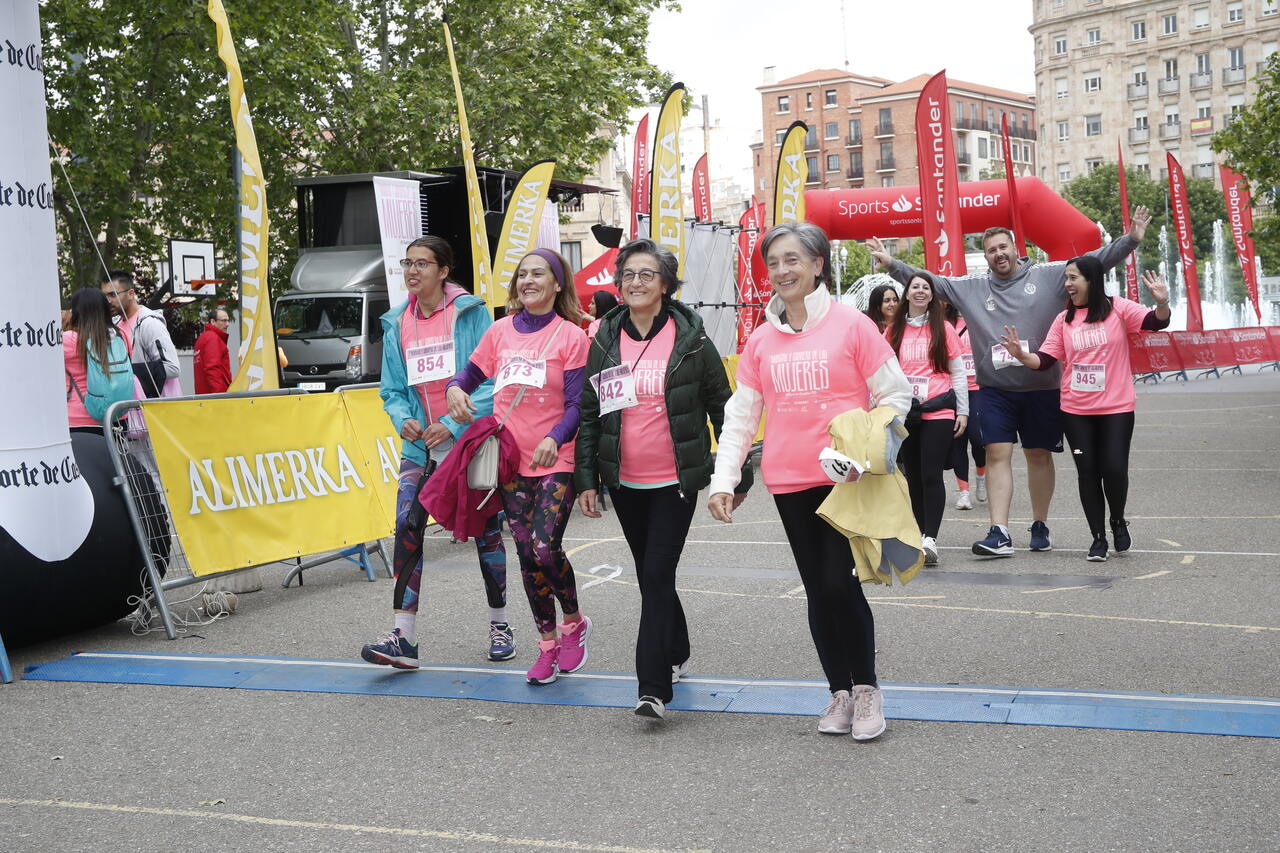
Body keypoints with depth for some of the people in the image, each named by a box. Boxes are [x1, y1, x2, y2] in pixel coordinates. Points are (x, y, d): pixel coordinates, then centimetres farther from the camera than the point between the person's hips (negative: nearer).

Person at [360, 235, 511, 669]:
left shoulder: (470, 312, -8)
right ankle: (403, 637, -10)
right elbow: (392, 389, 12)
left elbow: (492, 379, -11)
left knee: (485, 531, 8)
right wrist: (402, 419, -9)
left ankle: (499, 624, 25)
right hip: (421, 445, 4)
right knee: (406, 528, -10)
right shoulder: (397, 324, 7)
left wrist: (455, 424, -18)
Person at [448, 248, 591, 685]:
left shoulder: (571, 337, -5)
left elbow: (577, 404, -9)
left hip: (555, 462, -4)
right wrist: (455, 388, -6)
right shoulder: (500, 331, 7)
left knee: (545, 549, -16)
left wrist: (555, 438, -27)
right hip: (511, 459, 4)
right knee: (527, 554, 6)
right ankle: (547, 644, 21)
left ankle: (574, 622, 13)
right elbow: (471, 373, 18)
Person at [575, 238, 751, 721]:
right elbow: (588, 414, 8)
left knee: (658, 573, -12)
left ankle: (654, 687, -11)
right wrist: (586, 478, 3)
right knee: (649, 573, 15)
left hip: (675, 481, -4)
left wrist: (736, 475, -1)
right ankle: (676, 654, 36)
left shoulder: (691, 341, -5)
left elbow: (722, 409, -1)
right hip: (625, 482, 4)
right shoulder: (605, 342, 5)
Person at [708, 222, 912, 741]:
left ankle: (866, 686, 12)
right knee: (817, 588, 9)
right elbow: (740, 415, 11)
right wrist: (723, 480, 3)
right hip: (789, 483, 4)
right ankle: (840, 691, 22)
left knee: (839, 583, -9)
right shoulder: (761, 340, 8)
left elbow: (896, 393, 0)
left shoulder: (851, 325, -3)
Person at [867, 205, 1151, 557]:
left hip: (1041, 387, -1)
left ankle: (1040, 525, 24)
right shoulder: (972, 287, 6)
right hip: (994, 389, 1)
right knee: (997, 454, -6)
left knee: (1039, 455, 10)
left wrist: (1131, 239, -9)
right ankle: (999, 533, -6)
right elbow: (928, 282, 9)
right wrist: (891, 264, 3)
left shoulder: (1049, 275, 1)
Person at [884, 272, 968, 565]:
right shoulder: (893, 331, 10)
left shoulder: (943, 328, 5)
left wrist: (963, 411, 3)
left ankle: (930, 538, -12)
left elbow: (958, 372, 6)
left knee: (931, 474, -11)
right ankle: (922, 534, 17)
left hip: (938, 412, -3)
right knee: (913, 476, 7)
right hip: (903, 413, 3)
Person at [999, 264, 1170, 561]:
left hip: (1116, 406, -3)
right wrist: (1021, 354, -16)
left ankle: (1118, 521, 21)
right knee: (1088, 471, 3)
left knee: (1114, 468, -8)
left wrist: (1162, 303, -34)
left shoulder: (1117, 309, -2)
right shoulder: (1064, 319, 7)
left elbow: (1155, 322, -13)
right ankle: (1098, 537, 14)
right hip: (1076, 409, 3)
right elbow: (1044, 360, 3)